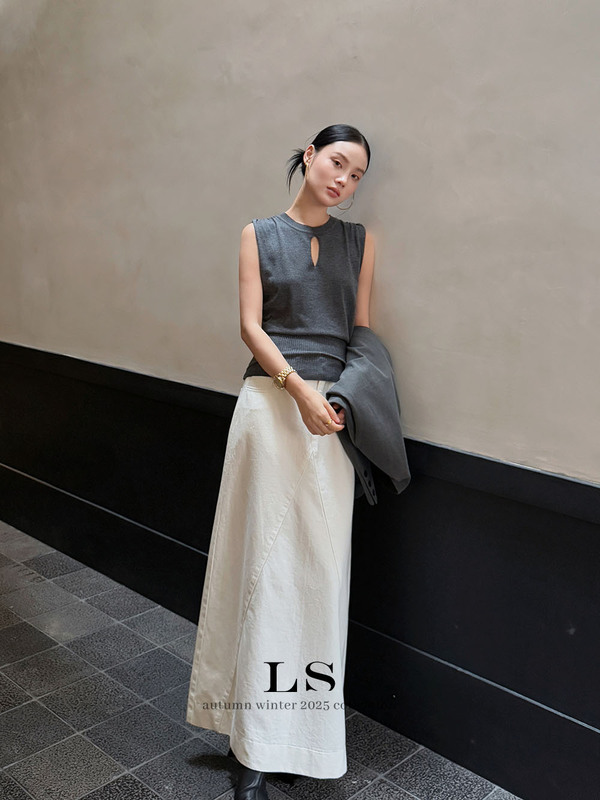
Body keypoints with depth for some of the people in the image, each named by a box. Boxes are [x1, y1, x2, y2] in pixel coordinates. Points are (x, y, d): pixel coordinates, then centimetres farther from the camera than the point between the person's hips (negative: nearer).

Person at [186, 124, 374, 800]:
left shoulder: (359, 240, 12)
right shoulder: (259, 234, 7)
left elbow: (362, 330, 11)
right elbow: (250, 324, -2)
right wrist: (300, 388, -16)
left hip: (333, 411, 2)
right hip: (270, 399, -2)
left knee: (320, 558, 4)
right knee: (265, 555, -1)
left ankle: (303, 731, 22)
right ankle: (258, 745, 10)